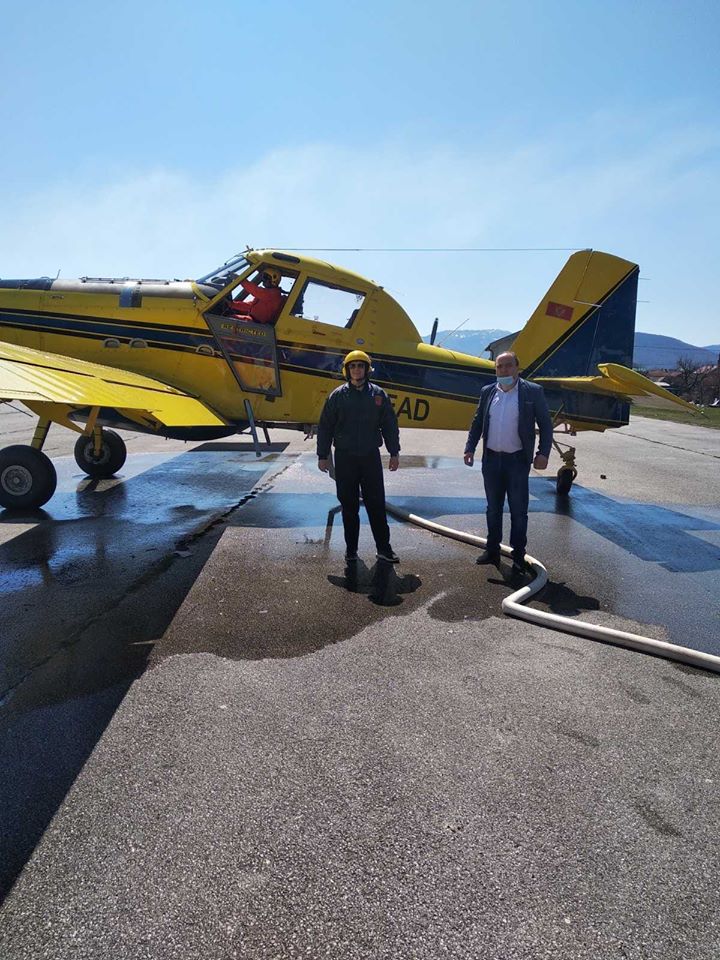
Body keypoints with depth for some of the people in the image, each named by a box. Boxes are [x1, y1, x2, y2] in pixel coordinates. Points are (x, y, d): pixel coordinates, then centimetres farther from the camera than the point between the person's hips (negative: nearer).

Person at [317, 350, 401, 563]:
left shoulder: (378, 394, 4)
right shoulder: (338, 396, 1)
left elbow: (390, 425, 8)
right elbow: (325, 427, 5)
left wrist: (394, 453, 5)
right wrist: (322, 455, 3)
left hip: (370, 457, 0)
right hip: (345, 458, 0)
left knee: (376, 504, 1)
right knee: (349, 505, 6)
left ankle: (384, 548, 9)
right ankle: (351, 548, 17)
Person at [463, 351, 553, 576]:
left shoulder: (533, 392, -5)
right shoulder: (487, 392, 6)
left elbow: (545, 424, -4)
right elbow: (477, 422, 11)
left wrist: (543, 453, -14)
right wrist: (470, 448, 2)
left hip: (518, 460, -4)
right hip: (491, 459, 4)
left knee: (518, 511, 3)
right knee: (493, 509, 14)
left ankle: (518, 555, 13)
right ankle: (492, 550, 26)